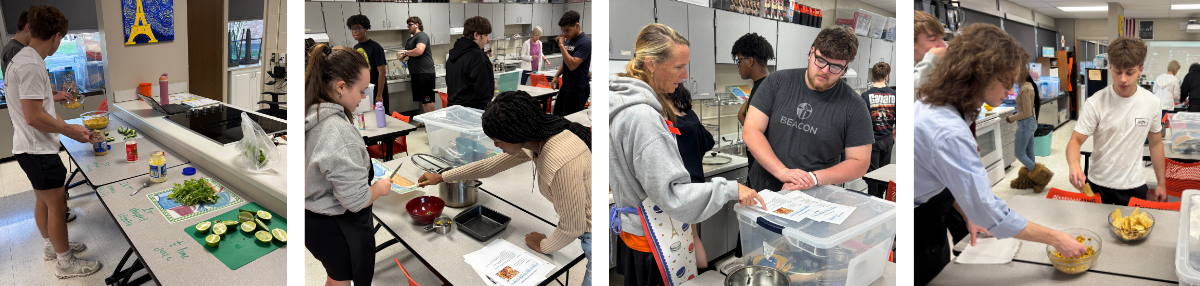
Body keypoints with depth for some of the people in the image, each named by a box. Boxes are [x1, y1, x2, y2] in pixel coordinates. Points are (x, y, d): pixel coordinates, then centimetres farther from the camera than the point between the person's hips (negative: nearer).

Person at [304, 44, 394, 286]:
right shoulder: (339, 132, -31)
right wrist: (381, 188, -9)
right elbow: (356, 200, -28)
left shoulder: (310, 115, -3)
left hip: (312, 220, 8)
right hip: (339, 229, -8)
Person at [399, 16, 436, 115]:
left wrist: (405, 52, -9)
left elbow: (419, 51, -24)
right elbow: (409, 55, 30)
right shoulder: (410, 40, 21)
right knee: (422, 101, 11)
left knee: (427, 100, -9)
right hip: (416, 74, 10)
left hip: (425, 73, -10)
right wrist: (404, 57, 7)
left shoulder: (422, 36, -8)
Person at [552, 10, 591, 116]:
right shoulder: (568, 40, 10)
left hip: (578, 90, -9)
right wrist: (557, 76, 9)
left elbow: (572, 65, -26)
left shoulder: (585, 42, -17)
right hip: (565, 86, 9)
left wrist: (562, 45, -22)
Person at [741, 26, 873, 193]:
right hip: (760, 191, 2)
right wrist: (782, 172, -15)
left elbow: (860, 163, 3)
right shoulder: (777, 82, 4)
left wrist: (814, 178, -13)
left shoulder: (854, 107, 1)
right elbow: (750, 131, -2)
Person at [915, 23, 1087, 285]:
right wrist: (1056, 239, -18)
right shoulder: (949, 133, -33)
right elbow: (992, 214, -28)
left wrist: (968, 214, 5)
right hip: (920, 242, -9)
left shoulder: (932, 104, -3)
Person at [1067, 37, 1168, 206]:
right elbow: (1076, 141, -16)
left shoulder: (1152, 103, -5)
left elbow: (1155, 143, 7)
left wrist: (1162, 184, 10)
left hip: (1134, 186, 2)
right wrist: (1074, 165, -37)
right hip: (1098, 185, -2)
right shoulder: (1096, 103, -15)